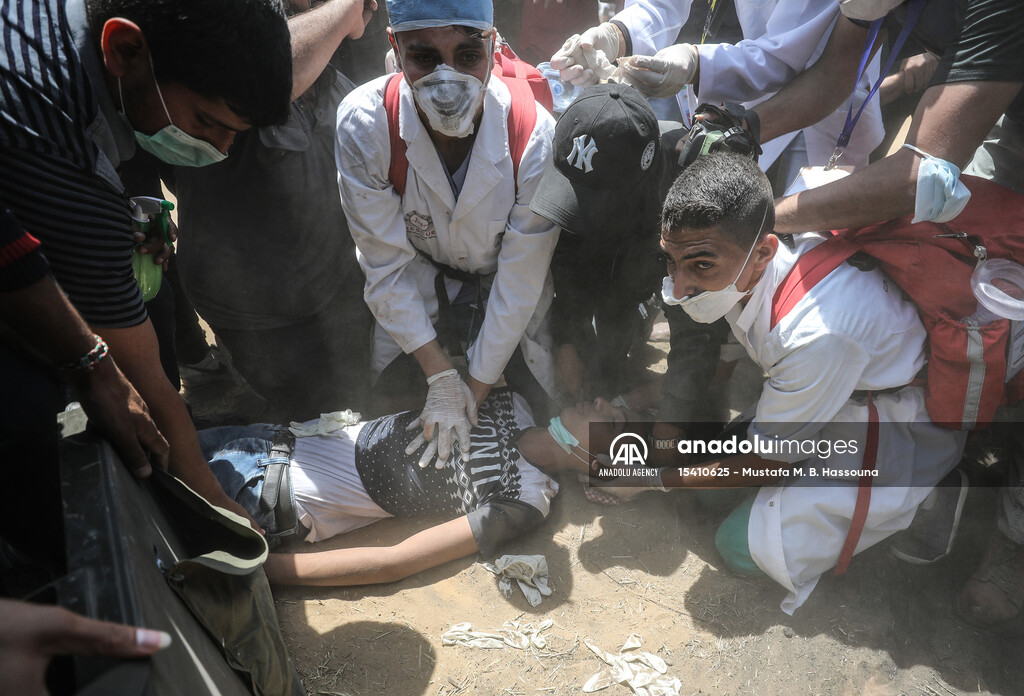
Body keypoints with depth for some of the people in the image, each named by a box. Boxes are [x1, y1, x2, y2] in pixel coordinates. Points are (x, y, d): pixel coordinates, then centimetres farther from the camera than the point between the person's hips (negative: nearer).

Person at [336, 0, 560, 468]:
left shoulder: (535, 134, -31)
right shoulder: (363, 122, -28)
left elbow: (520, 279, -22)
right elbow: (387, 263, -20)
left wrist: (475, 390, -17)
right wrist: (439, 375, -19)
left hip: (506, 289, 0)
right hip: (419, 283, 1)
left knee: (541, 402, -2)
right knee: (386, 395, 7)